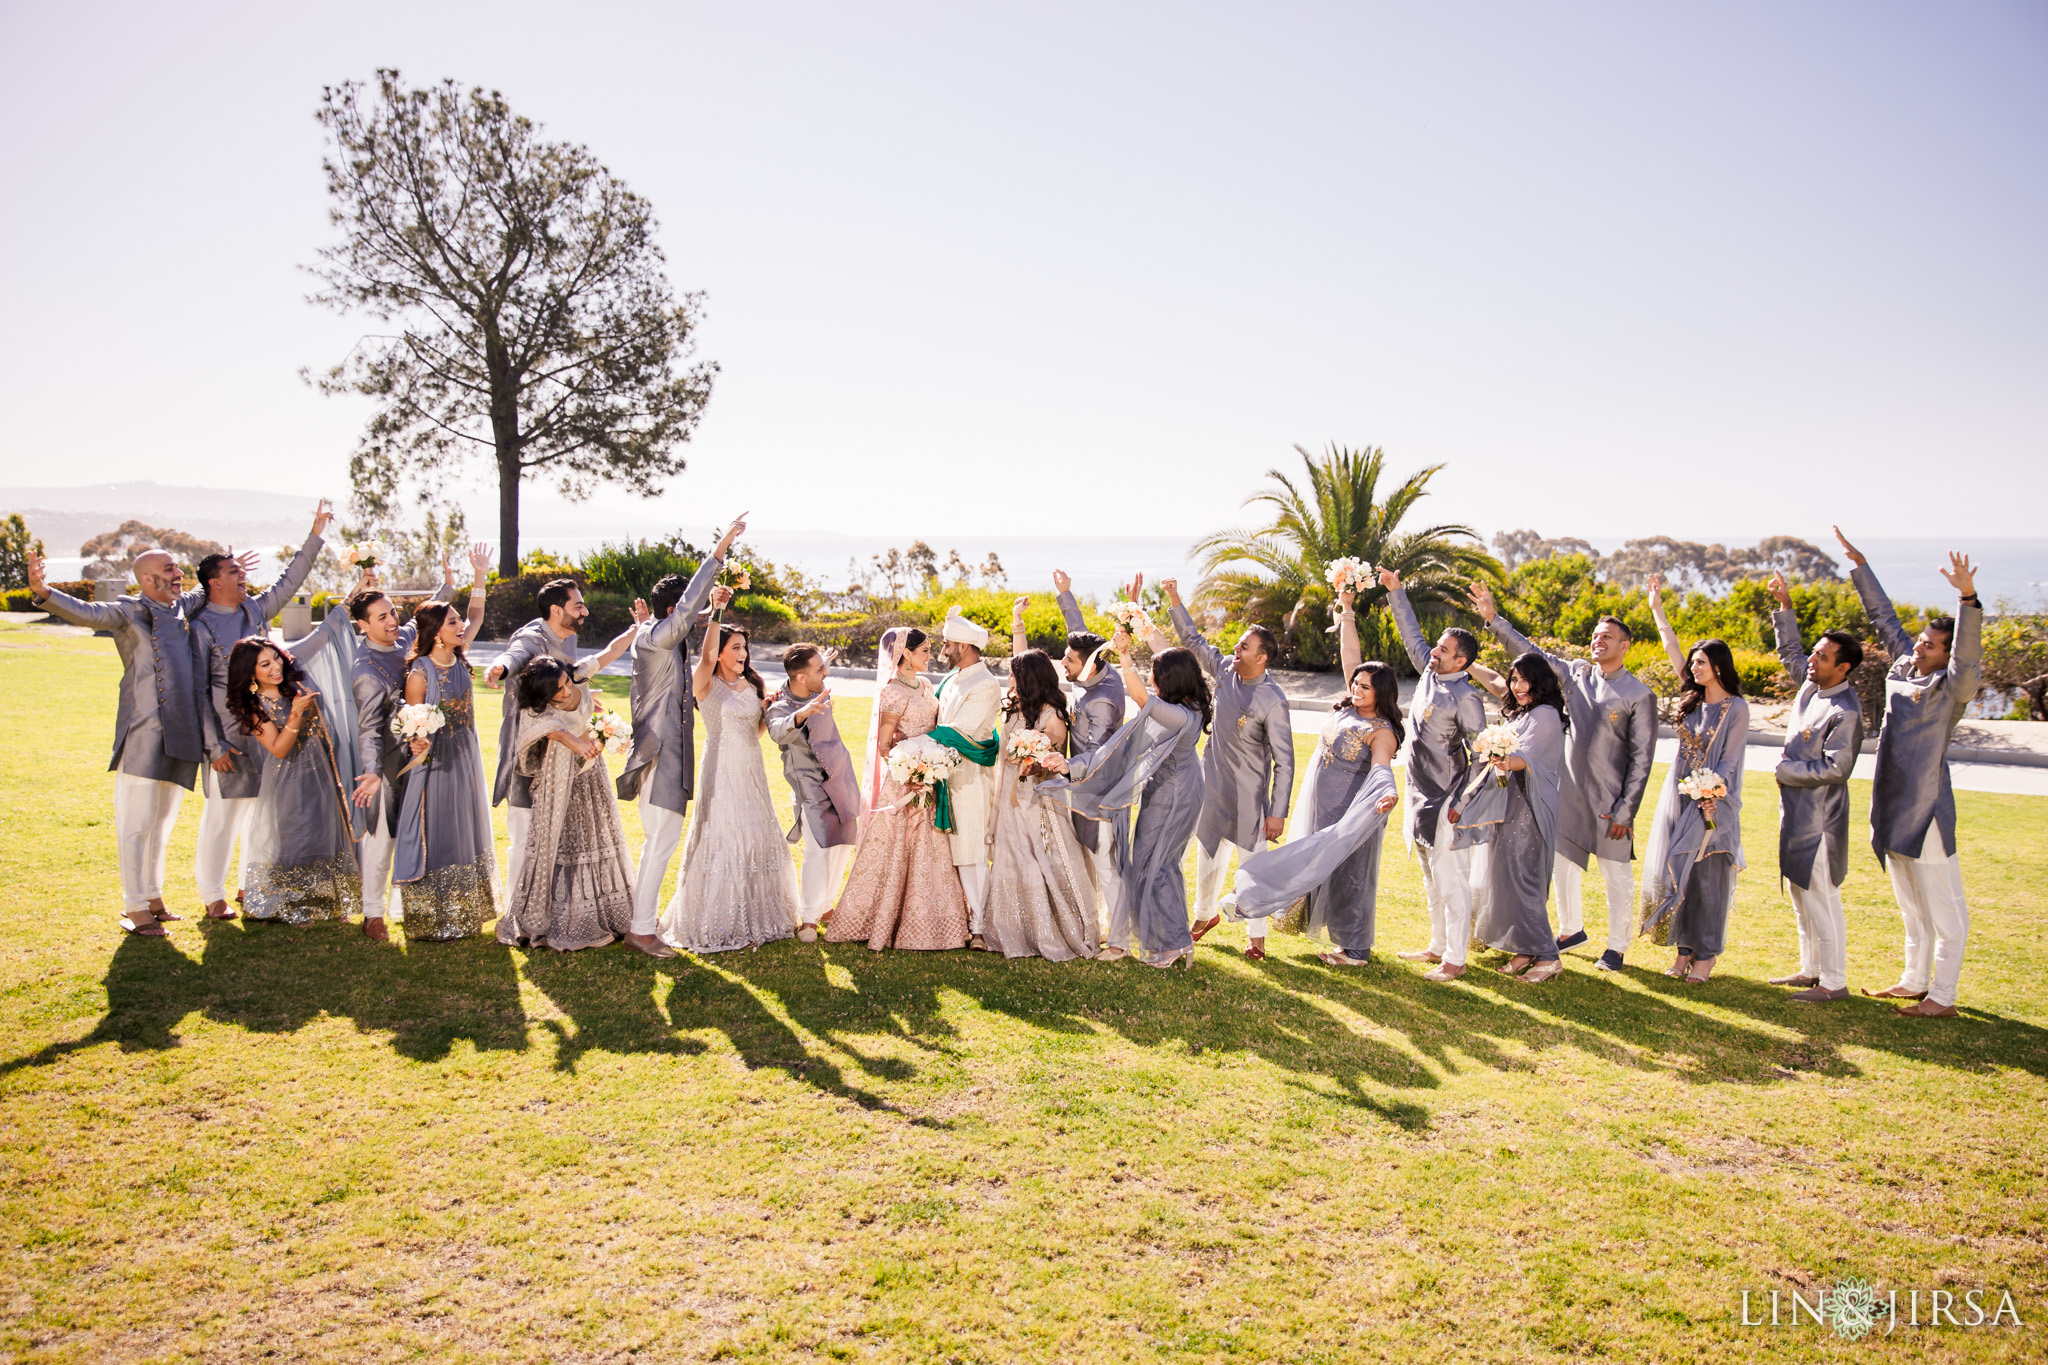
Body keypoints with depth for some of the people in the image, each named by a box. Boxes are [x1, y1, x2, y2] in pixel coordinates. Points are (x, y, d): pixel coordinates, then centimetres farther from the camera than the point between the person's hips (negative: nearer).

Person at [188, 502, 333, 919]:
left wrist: (316, 532, 12)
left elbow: (291, 579, 17)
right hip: (229, 738, -6)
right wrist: (214, 745, -13)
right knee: (223, 816, -1)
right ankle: (213, 895, 12)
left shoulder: (256, 610, 9)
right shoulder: (202, 628, -7)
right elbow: (198, 692, -8)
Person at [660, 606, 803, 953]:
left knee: (756, 842, 12)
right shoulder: (706, 685, -8)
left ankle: (756, 917, 25)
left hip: (752, 771, 7)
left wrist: (768, 710, -2)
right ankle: (721, 925, 6)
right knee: (723, 843, -3)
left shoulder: (751, 685, 11)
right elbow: (707, 656, -29)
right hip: (722, 771, -6)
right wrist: (716, 613, -38)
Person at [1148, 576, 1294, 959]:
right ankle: (1205, 914, 40)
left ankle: (1255, 934, 17)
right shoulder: (1226, 671, -4)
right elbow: (1193, 641, 10)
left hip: (1249, 794, -6)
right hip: (1213, 783, 6)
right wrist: (1174, 602, 0)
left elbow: (1284, 761, -18)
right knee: (1209, 853, 19)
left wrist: (1278, 812, -18)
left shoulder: (1273, 701, -21)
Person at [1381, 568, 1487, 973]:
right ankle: (1437, 947, 28)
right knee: (1431, 878, 17)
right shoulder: (1430, 671, 7)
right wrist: (1395, 591, 15)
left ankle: (1455, 960, 1)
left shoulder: (1466, 696, -15)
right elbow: (1412, 634, 17)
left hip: (1448, 799, -9)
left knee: (1451, 879, -4)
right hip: (1421, 794, 9)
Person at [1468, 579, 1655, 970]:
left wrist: (1625, 810, -11)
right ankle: (1571, 929, 34)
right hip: (1570, 793, 5)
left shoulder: (1640, 695, -8)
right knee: (1564, 866, 13)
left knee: (1616, 875, 4)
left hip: (1610, 801, -4)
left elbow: (1642, 758, -8)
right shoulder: (1575, 674, 5)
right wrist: (1494, 620, 2)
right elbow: (1530, 654, 10)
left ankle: (1616, 947, 20)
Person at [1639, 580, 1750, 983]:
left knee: (1707, 874, -1)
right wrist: (1657, 608, 13)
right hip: (1678, 794, 6)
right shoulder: (1693, 698, 8)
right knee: (1676, 869, 6)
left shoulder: (1736, 707, -8)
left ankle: (1705, 954, 7)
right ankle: (1685, 948, 15)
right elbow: (1672, 650, 11)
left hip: (1712, 799, -6)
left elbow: (1729, 759, -11)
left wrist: (1712, 792, -24)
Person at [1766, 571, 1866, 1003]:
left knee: (1821, 898, -4)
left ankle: (1834, 981, 5)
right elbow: (1790, 649, 23)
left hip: (1819, 816, -9)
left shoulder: (1845, 712, -20)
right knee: (1801, 894, 16)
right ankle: (1810, 969, 27)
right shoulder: (1810, 682, 4)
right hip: (1796, 809, 9)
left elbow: (1835, 768, -22)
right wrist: (1784, 606, 15)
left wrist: (1786, 769, -11)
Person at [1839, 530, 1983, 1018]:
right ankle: (1914, 981, 30)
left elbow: (1968, 654, -29)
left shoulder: (1952, 687, -10)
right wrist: (1859, 565, 20)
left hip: (1927, 808, -8)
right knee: (1912, 906, 19)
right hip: (1894, 809, 8)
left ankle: (1942, 997, 8)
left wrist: (1967, 598, -43)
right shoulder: (1904, 667, 8)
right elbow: (1884, 617, 17)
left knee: (1944, 909, 1)